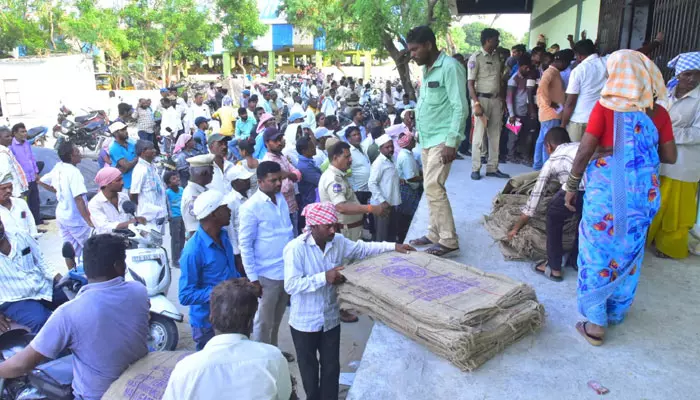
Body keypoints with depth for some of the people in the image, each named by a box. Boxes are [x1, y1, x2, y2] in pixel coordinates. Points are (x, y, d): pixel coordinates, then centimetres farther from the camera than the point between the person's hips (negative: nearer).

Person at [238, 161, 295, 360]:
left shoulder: (281, 198, 4)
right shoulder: (251, 207, -17)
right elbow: (245, 245, -14)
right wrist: (253, 278, -14)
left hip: (287, 270, 7)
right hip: (267, 274, -7)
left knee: (277, 319, 23)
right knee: (264, 322, 11)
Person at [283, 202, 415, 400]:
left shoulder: (338, 242, -7)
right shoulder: (295, 248, -23)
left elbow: (363, 249, 9)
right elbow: (290, 285, -28)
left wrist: (393, 247, 4)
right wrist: (324, 277, -31)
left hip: (331, 319, 4)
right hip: (305, 322, -4)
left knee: (331, 367, 16)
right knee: (309, 369, 17)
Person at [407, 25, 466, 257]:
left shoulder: (449, 67, -13)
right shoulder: (426, 69, 13)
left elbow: (460, 108, -17)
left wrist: (451, 142, -22)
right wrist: (420, 136, 15)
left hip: (442, 139, -9)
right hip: (427, 139, 9)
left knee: (433, 187, -13)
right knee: (431, 188, 11)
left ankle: (449, 240, -5)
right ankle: (435, 233, 21)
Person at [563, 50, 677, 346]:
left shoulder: (605, 106, -9)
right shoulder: (659, 113, 1)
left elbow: (585, 151, -12)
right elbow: (670, 157, 3)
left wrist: (571, 185, -2)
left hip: (607, 187, -4)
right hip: (644, 190, 4)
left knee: (598, 249, 7)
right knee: (629, 250, 18)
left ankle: (595, 323, 12)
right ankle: (617, 311, 33)